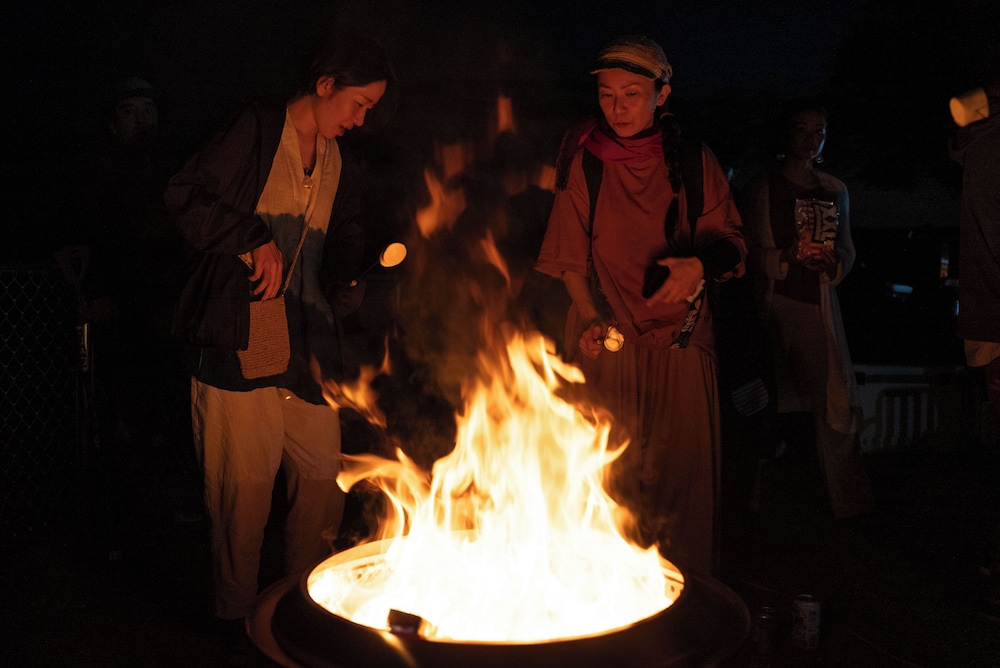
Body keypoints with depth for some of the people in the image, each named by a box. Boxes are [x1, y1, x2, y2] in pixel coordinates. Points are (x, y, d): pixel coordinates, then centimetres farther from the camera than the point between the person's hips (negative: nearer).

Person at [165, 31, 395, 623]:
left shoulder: (343, 166, 16)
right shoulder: (257, 129, -2)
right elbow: (188, 197, -7)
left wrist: (354, 285, -4)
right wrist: (253, 239, -14)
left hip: (306, 344, 6)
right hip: (238, 338, -6)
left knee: (323, 477, 7)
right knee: (244, 484, -2)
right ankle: (238, 618, 16)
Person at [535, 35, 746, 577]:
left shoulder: (693, 161, 4)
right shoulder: (582, 158, 4)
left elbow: (731, 241, 7)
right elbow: (570, 252, 8)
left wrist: (700, 264, -16)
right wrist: (589, 316, -8)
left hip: (679, 336, 0)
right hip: (606, 335, 0)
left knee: (682, 467, 1)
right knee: (605, 472, -1)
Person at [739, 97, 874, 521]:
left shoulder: (835, 190, 16)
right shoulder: (761, 187, 4)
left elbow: (848, 251, 17)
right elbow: (747, 251, -2)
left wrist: (832, 262, -6)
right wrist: (788, 257, -19)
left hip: (818, 303, 3)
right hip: (773, 303, -3)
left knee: (838, 403, -2)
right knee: (766, 404, -4)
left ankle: (852, 505, 7)